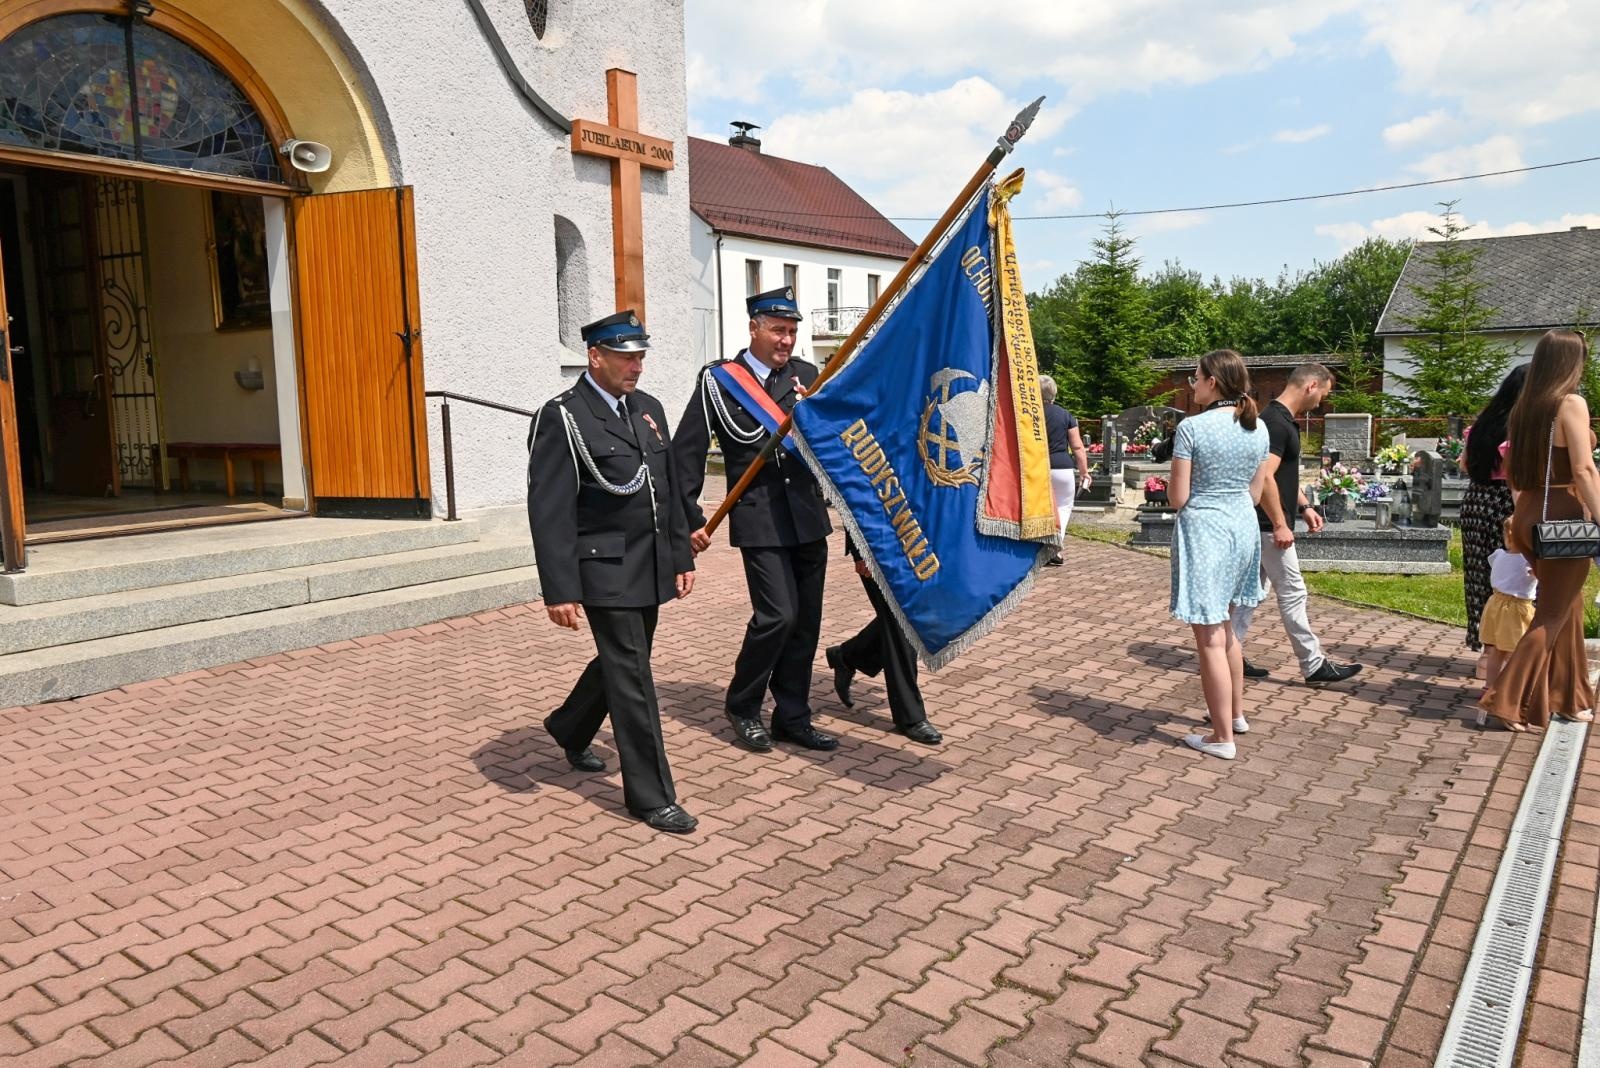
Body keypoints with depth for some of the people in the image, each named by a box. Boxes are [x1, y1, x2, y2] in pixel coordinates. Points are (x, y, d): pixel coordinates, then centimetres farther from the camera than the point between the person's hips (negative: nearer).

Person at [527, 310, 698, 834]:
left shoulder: (649, 408, 10)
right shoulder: (562, 417, -12)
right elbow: (549, 512, -16)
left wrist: (682, 557, 12)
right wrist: (560, 591, -19)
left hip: (650, 568, 7)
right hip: (607, 570, -7)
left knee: (619, 662, 20)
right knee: (632, 677, -2)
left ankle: (569, 731, 47)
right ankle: (652, 796, 9)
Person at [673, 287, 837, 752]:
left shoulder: (806, 375, 8)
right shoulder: (718, 380, -3)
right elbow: (686, 454, -1)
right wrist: (691, 519, -2)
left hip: (809, 517, 5)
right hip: (760, 521, -5)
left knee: (806, 621, 8)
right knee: (778, 614, -12)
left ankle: (792, 717, 22)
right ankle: (742, 706, 12)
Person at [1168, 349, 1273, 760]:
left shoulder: (1191, 428, -14)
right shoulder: (1258, 429, 5)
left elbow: (1177, 498, -13)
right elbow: (1255, 493, 11)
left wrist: (1172, 483, 7)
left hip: (1203, 530, -7)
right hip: (1243, 527, 7)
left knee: (1210, 636, 0)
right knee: (1224, 626, 24)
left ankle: (1222, 737, 6)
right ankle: (1236, 713, 36)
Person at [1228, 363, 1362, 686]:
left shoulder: (1281, 419, 13)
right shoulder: (1276, 422, -19)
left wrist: (1304, 507, 19)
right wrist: (1280, 525, -22)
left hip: (1261, 525, 10)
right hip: (1269, 526, -10)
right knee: (1292, 594, -1)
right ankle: (1314, 666, 8)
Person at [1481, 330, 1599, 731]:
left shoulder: (1523, 407, 8)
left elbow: (1510, 468, 15)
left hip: (1529, 515, 7)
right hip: (1561, 517, -7)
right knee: (1552, 616, 2)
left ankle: (1566, 698, 28)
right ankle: (1506, 702, -1)